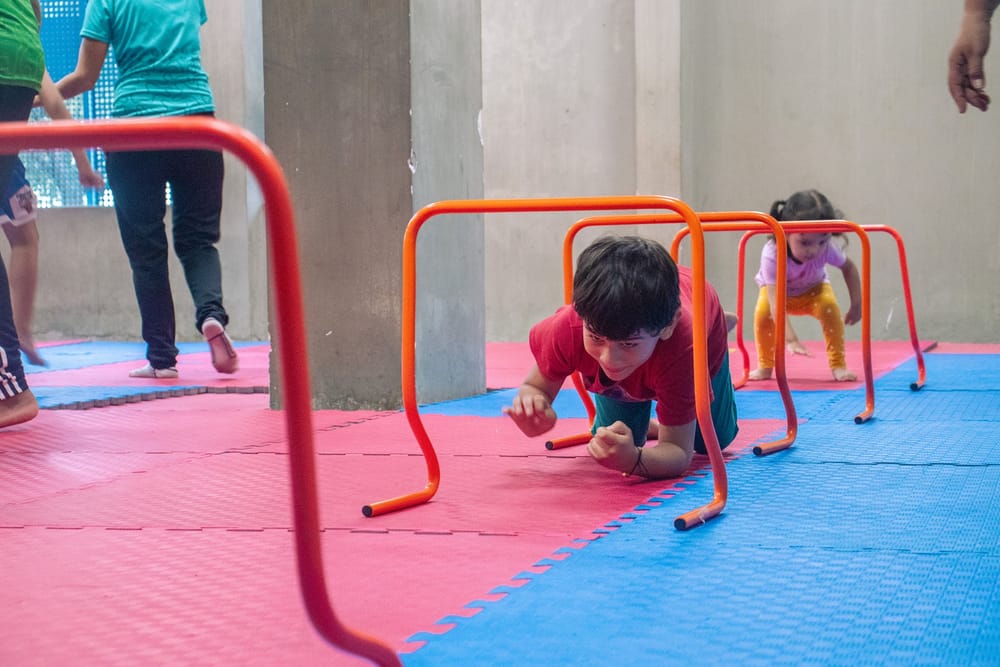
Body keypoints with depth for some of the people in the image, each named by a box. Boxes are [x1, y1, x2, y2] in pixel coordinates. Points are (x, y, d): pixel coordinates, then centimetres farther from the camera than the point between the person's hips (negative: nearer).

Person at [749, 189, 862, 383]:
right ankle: (765, 367, -9)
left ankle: (838, 365, -15)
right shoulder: (772, 255, -43)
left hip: (813, 289, 2)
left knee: (829, 305, -29)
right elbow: (775, 302, -49)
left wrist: (856, 305, -12)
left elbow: (849, 268, -10)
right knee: (763, 312, -31)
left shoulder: (826, 248, -33)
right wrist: (790, 339, -59)